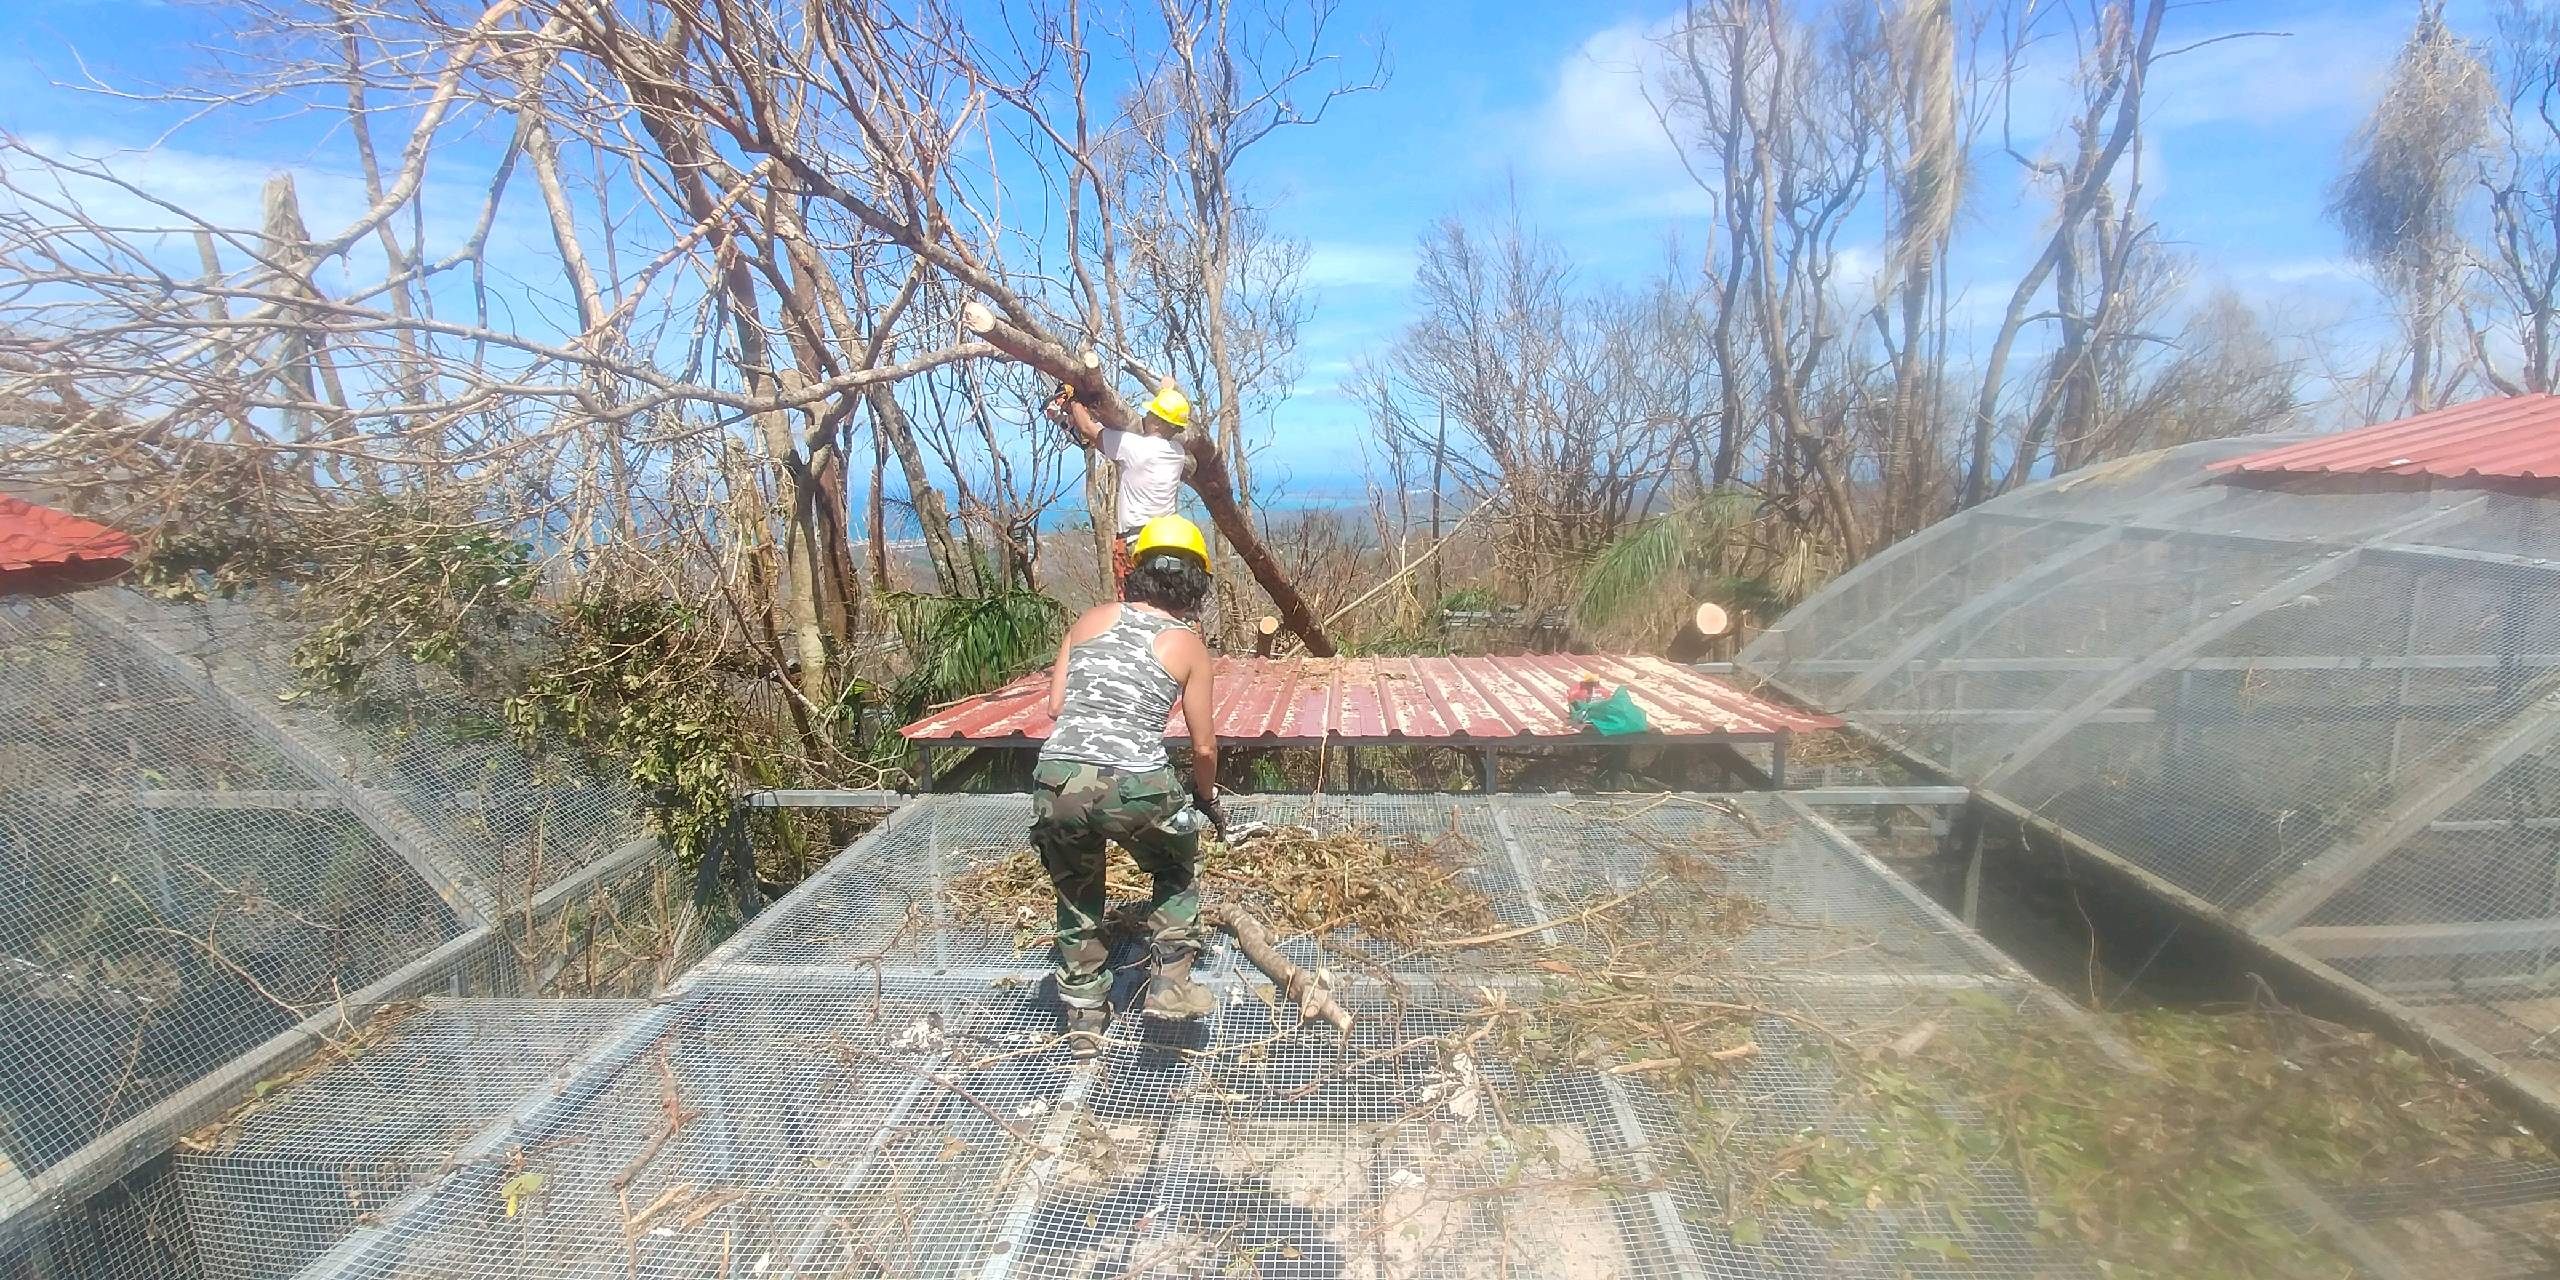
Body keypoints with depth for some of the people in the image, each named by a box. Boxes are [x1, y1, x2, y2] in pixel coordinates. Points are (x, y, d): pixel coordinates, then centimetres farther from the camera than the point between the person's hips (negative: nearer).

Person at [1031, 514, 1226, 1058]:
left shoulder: (1091, 618, 13)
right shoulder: (1187, 644, 7)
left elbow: (1055, 705, 11)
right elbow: (1203, 746, 9)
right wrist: (1208, 798, 27)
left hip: (1057, 778, 3)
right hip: (1135, 784, -2)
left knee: (1077, 896, 27)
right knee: (1176, 871, 29)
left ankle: (1083, 1016, 33)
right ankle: (1170, 980, 19)